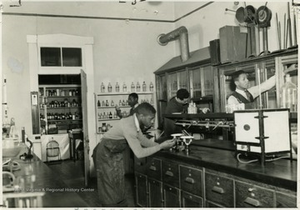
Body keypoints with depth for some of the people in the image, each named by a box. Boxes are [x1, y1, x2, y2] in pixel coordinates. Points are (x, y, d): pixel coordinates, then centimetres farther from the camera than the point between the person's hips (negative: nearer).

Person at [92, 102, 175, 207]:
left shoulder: (135, 122, -2)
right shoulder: (129, 126, -30)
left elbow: (144, 141, 9)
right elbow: (139, 153, -30)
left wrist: (163, 145, -2)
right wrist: (161, 146, -23)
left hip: (115, 154, 9)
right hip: (105, 155, -9)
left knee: (119, 189, 13)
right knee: (110, 191, 0)